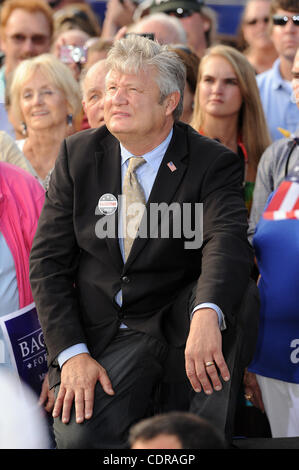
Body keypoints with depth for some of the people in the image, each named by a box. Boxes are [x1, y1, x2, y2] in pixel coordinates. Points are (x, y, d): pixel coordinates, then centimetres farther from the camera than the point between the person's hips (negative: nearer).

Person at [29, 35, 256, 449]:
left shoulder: (214, 163, -6)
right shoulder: (78, 154, 3)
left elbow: (229, 242, -25)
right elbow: (49, 261, 2)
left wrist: (206, 315, -47)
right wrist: (72, 353, -12)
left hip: (181, 324, 0)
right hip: (101, 334, 1)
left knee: (216, 300, -34)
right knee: (78, 436, -27)